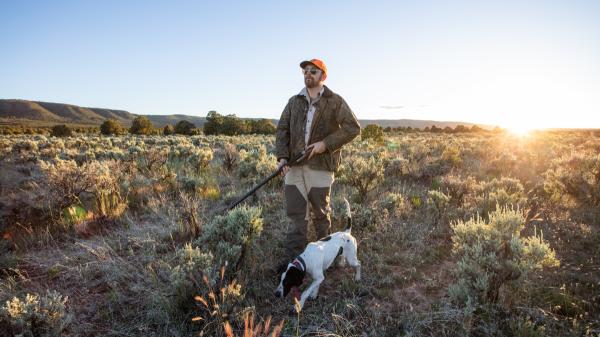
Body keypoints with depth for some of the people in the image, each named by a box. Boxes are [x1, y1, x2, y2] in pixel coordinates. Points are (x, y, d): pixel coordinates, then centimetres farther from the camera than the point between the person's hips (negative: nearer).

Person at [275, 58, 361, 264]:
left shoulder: (335, 102, 2)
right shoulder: (294, 102, 14)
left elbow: (353, 128, -4)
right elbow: (282, 130, 9)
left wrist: (326, 143, -13)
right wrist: (282, 156, -6)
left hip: (321, 165, -3)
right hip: (294, 166, 3)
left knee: (320, 213, 9)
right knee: (296, 215, 4)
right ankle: (292, 261, 11)